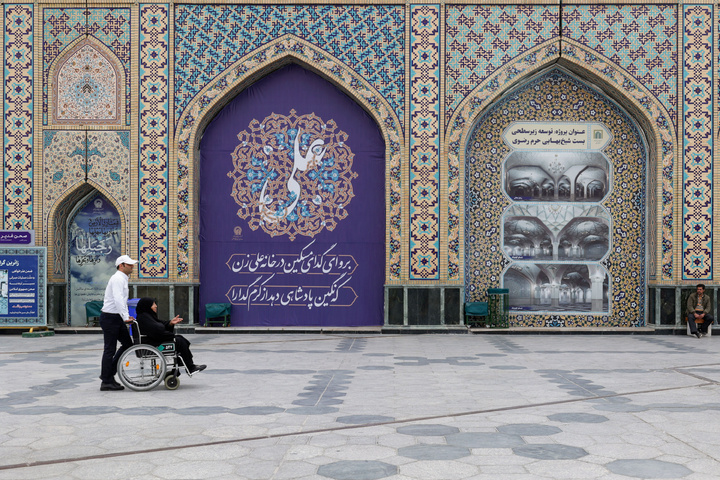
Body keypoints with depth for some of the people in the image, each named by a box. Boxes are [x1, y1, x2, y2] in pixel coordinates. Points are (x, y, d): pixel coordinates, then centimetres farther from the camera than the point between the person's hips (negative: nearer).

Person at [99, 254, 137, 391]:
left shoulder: (123, 279, 18)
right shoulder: (118, 279, -15)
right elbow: (118, 299, -27)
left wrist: (126, 316, 12)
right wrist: (125, 317, -30)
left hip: (117, 318, 10)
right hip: (109, 318, -10)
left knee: (127, 343, 11)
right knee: (110, 349, -5)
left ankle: (109, 373, 17)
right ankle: (106, 382, 2)